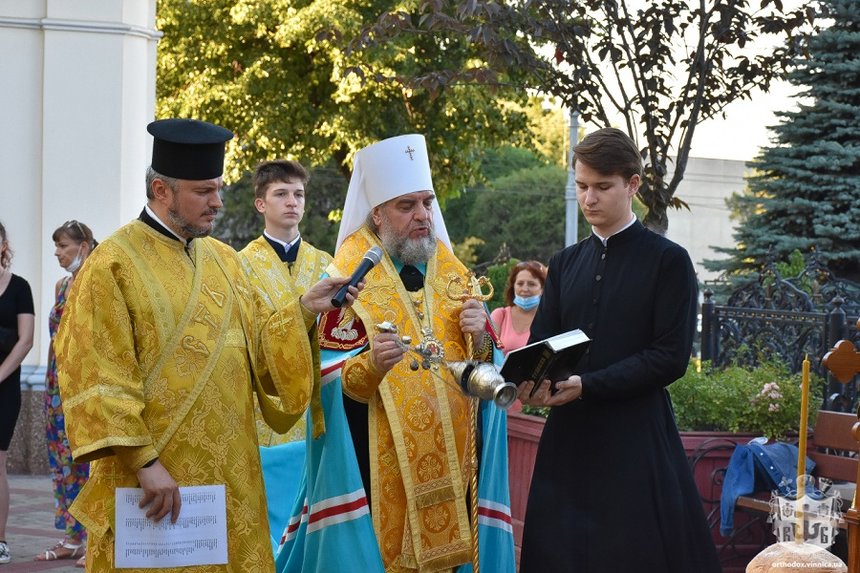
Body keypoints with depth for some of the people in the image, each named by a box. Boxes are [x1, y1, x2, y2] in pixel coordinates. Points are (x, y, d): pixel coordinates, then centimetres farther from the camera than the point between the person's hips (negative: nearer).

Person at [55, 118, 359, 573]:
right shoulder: (114, 263, -9)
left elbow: (257, 347, 13)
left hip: (228, 478, 6)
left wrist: (303, 309, -3)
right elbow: (100, 378, -14)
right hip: (157, 478, -6)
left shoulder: (223, 260, 12)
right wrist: (143, 461, -19)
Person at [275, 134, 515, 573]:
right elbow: (331, 379, -10)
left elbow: (484, 370, 12)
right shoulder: (350, 277, -6)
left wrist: (480, 340, -9)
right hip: (378, 458, -5)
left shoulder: (453, 273, 10)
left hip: (450, 453, 5)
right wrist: (372, 365, -30)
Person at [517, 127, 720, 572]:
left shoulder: (668, 261, -2)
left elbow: (671, 357, -9)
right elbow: (539, 343, 11)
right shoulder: (565, 264, 15)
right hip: (568, 438, 5)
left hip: (636, 441, -5)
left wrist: (586, 385, -16)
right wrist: (529, 378, -14)